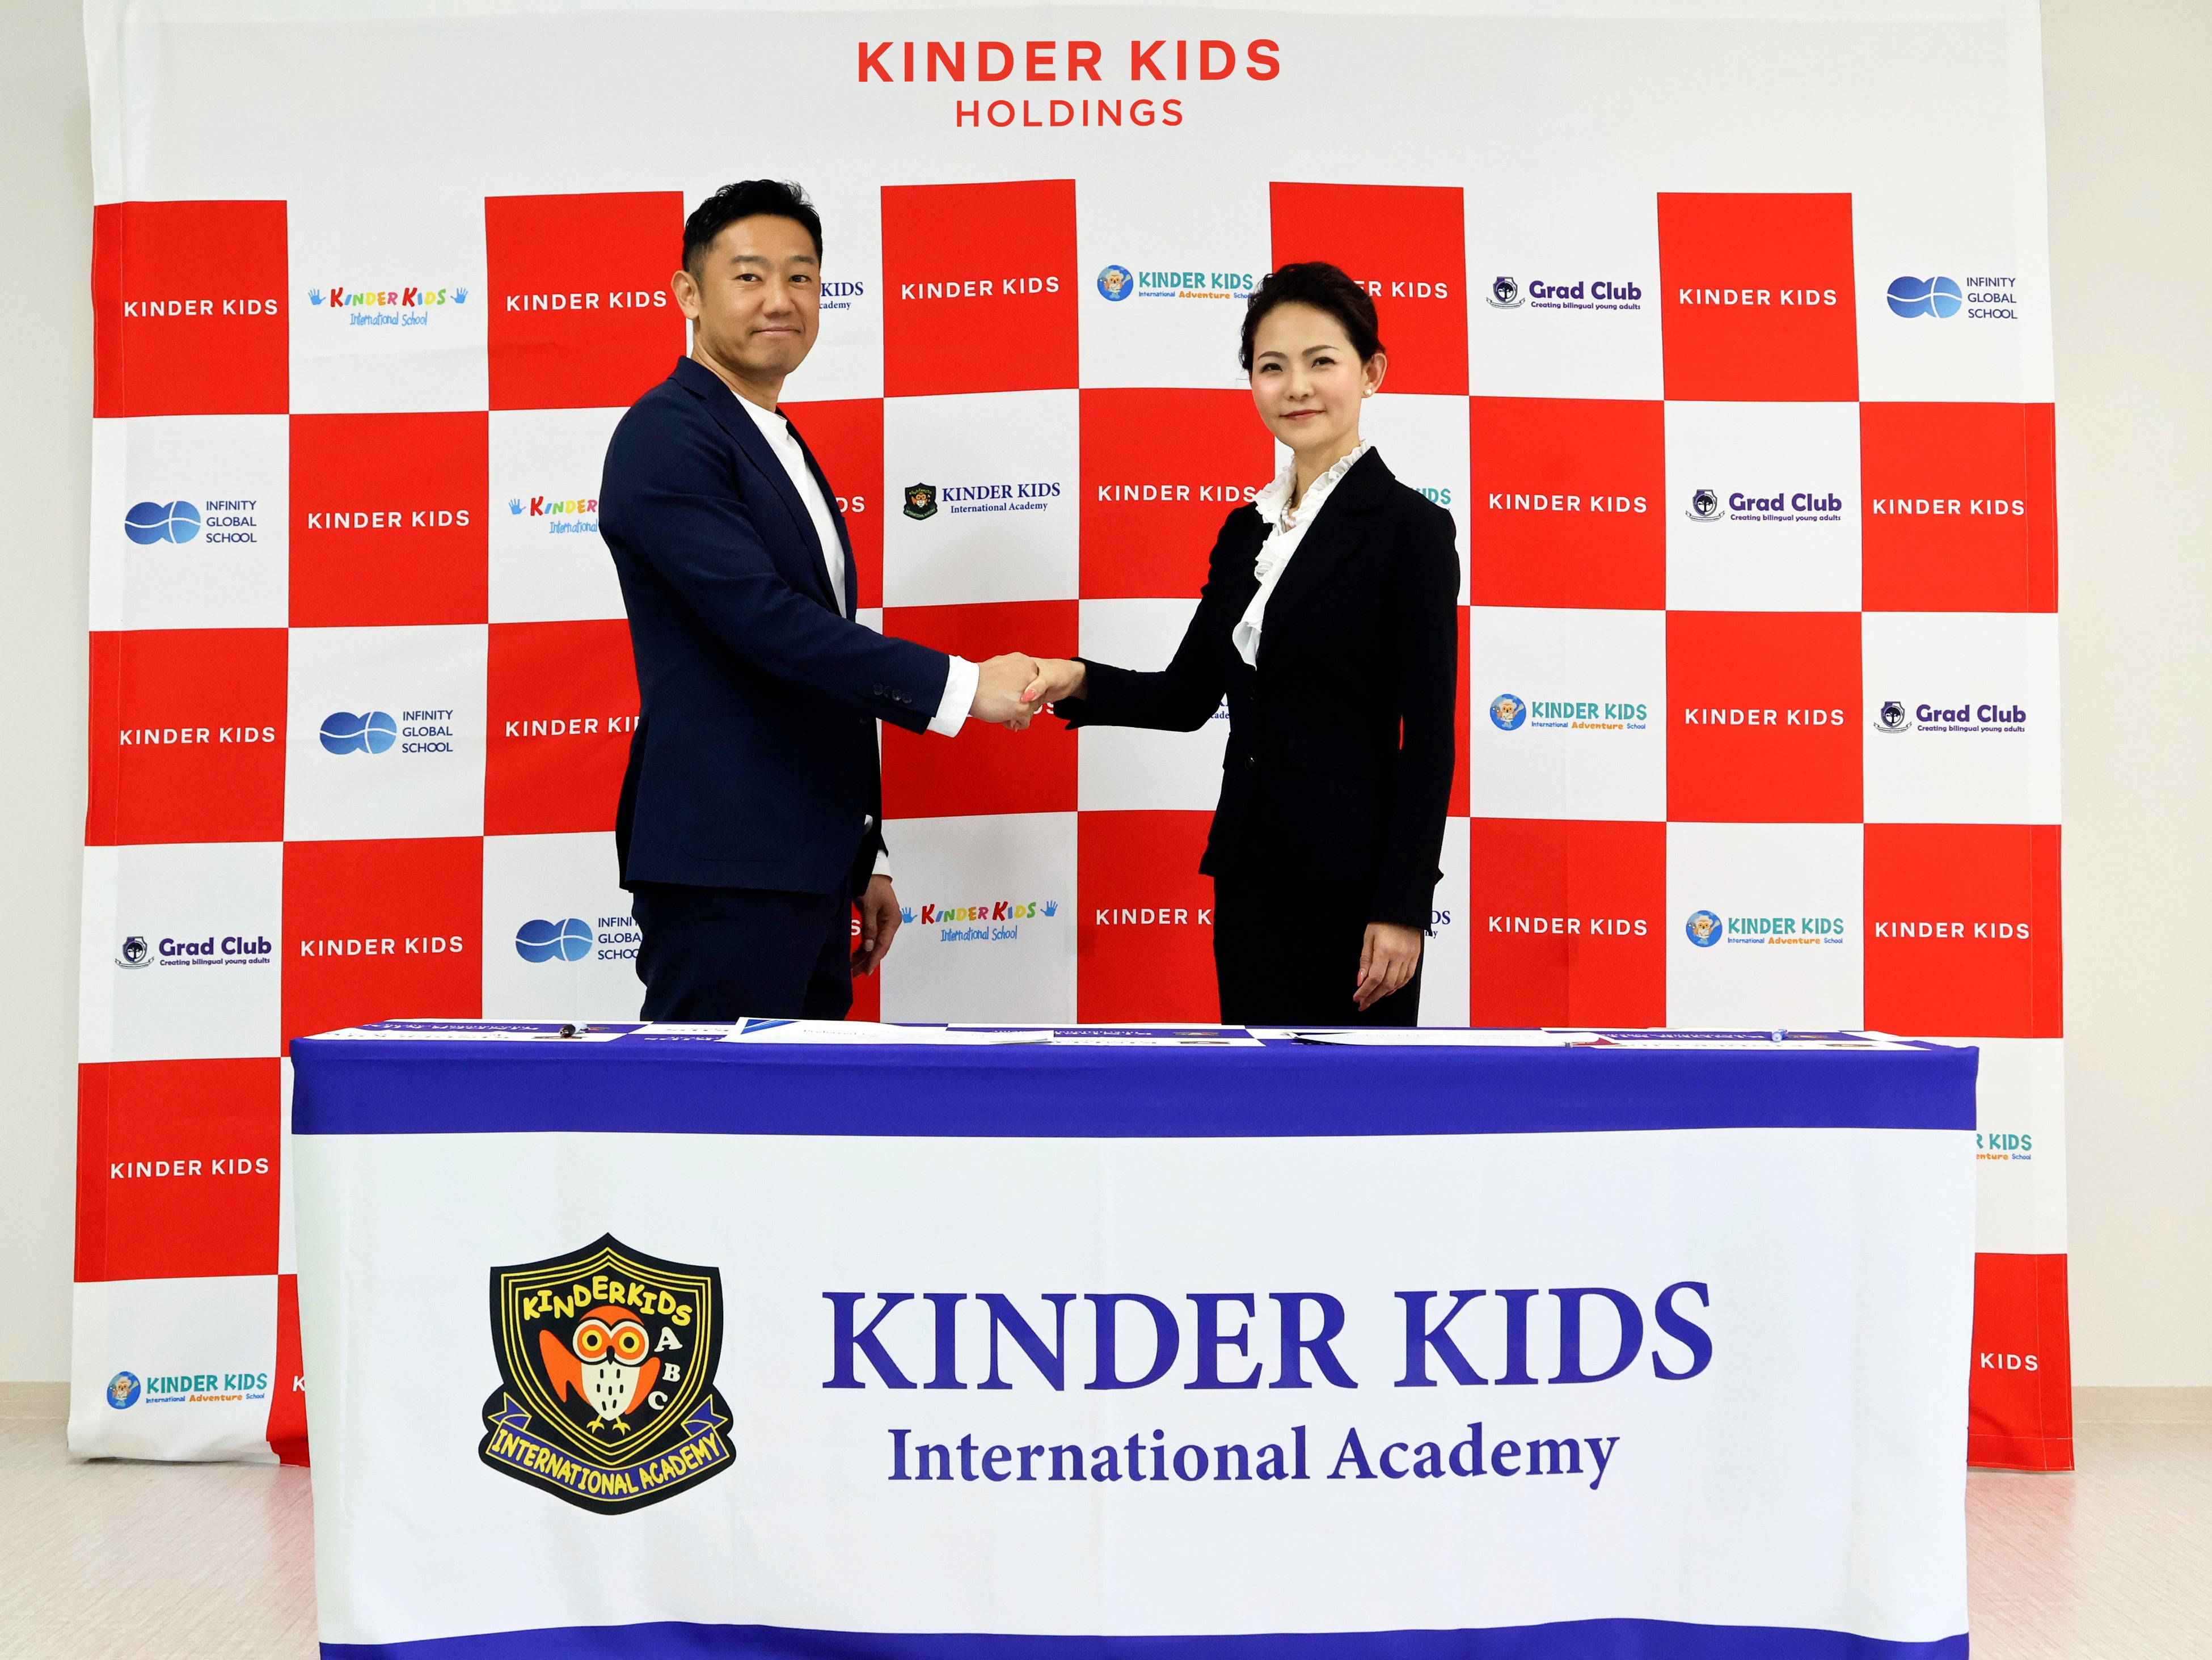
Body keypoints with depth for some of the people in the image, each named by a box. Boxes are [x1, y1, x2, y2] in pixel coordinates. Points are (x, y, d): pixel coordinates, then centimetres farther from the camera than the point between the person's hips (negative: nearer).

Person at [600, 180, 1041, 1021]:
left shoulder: (782, 448, 21)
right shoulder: (668, 436, -9)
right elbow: (760, 618, -21)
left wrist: (866, 859, 22)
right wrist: (960, 684, -19)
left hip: (809, 872, 9)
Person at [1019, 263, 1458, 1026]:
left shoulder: (1409, 527, -8)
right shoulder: (1248, 528, 12)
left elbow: (1428, 741, -11)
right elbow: (1189, 696, 13)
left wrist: (1402, 910, -16)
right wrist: (1078, 682, -5)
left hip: (1349, 876, -7)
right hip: (1250, 872, 7)